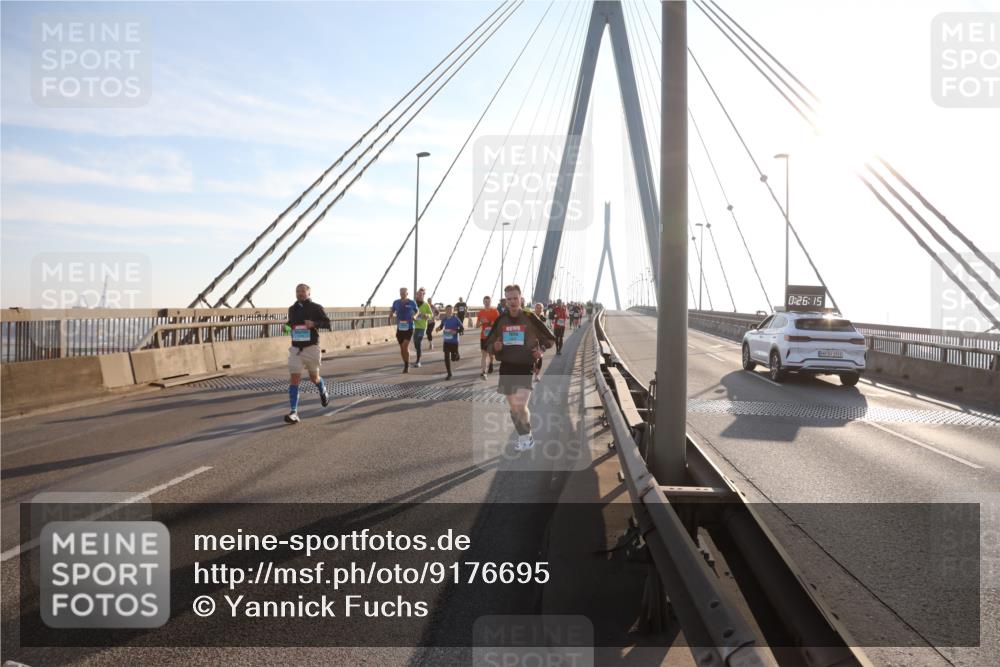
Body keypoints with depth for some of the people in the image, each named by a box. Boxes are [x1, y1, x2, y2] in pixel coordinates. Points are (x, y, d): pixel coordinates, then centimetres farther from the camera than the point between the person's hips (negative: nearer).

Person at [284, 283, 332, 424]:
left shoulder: (316, 308, -3)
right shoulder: (292, 309, 9)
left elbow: (327, 323, -5)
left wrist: (314, 324, -22)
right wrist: (287, 326, 1)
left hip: (311, 348, -3)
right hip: (295, 349, 3)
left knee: (314, 377, 12)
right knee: (294, 379, -10)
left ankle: (323, 392, 48)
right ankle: (294, 413, -12)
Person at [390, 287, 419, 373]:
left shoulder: (412, 303, -5)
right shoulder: (396, 302, 0)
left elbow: (417, 312, 12)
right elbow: (392, 312, 14)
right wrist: (391, 317, -9)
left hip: (409, 328, -3)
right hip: (399, 328, 3)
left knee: (405, 346, -17)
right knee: (402, 348, 9)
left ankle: (407, 365, 0)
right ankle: (406, 366, 25)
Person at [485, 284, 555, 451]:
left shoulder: (530, 318, -5)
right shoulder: (501, 320, 4)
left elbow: (549, 338, 5)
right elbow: (489, 342, 14)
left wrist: (541, 350, -12)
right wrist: (495, 347, -8)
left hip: (525, 367, -4)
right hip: (506, 367, 4)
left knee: (520, 406, -16)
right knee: (513, 407, 10)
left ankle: (527, 437, 5)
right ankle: (523, 437, 27)